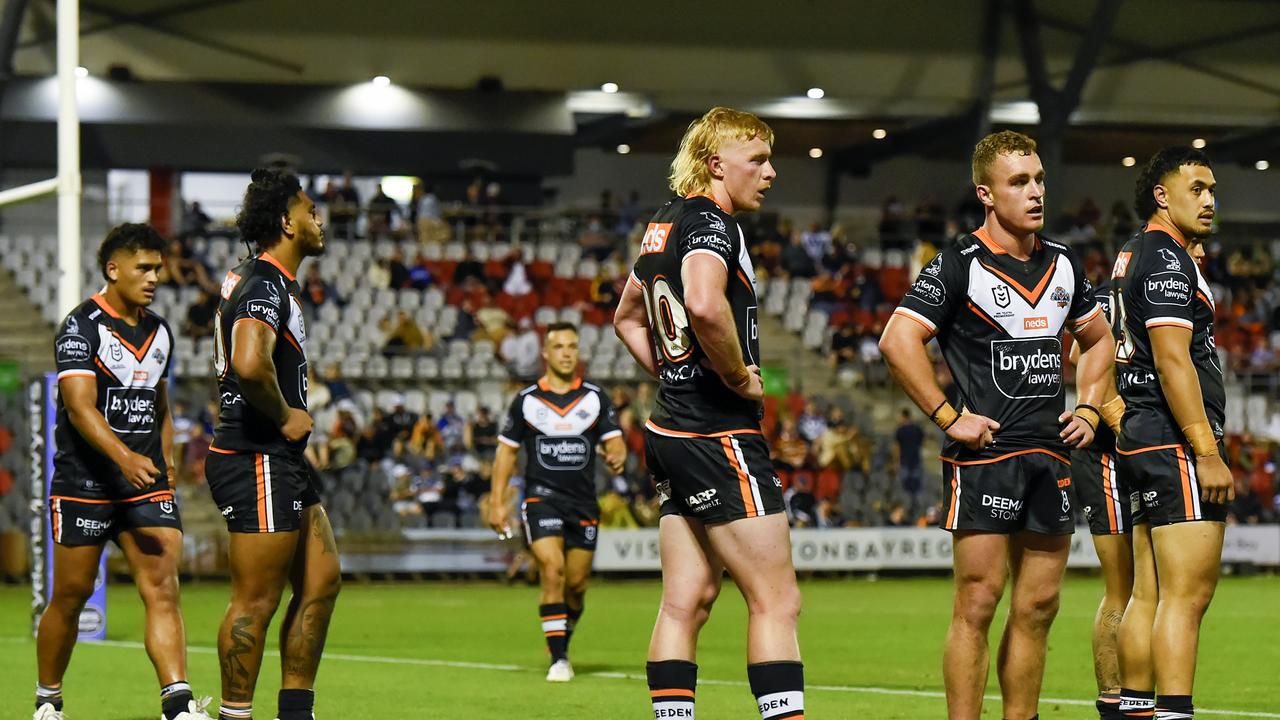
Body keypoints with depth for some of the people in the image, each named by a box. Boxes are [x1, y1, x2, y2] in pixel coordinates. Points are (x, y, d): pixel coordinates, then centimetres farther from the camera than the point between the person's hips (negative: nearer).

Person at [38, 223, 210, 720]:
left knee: (163, 589, -10)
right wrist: (125, 458, -33)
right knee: (71, 595, 4)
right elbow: (80, 407, -20)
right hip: (84, 482, -5)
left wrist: (166, 466, 17)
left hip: (146, 481, 5)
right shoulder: (82, 327, -8)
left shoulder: (160, 333, 13)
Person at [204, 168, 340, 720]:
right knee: (256, 602, -7)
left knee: (321, 582, 12)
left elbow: (237, 361, 32)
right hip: (258, 462, -11)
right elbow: (249, 364, -35)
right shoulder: (264, 287, -16)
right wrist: (285, 416, -19)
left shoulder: (271, 283, 17)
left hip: (281, 463, 11)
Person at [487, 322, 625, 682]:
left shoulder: (595, 397, 5)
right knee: (552, 570, -19)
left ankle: (562, 646, 30)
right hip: (541, 498, -2)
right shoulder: (527, 399, 3)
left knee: (576, 583, 4)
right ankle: (558, 660, -16)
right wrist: (497, 501, 2)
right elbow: (507, 450, 8)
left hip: (583, 502, 2)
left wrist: (616, 456, -23)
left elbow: (614, 441, 3)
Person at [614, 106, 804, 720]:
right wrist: (741, 377, -19)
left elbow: (627, 317, 31)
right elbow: (704, 303, -34)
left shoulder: (664, 225, 16)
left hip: (672, 429, 10)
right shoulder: (710, 222, -13)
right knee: (777, 601, -8)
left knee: (685, 602, 7)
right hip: (721, 438, -10)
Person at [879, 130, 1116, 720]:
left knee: (1038, 606, 7)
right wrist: (950, 417, -14)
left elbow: (1098, 340, 28)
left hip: (1051, 452, 6)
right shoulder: (960, 264, -7)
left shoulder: (1063, 264, 12)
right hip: (984, 452, -6)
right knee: (977, 605, -8)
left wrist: (1088, 410, 14)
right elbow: (897, 340, -14)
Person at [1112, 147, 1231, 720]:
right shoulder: (1167, 259, -11)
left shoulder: (1133, 256, 19)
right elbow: (1172, 360, -19)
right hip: (1176, 439, -10)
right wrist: (1207, 451, -21)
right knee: (1188, 594, -13)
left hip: (1139, 438, 10)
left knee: (1148, 594, 10)